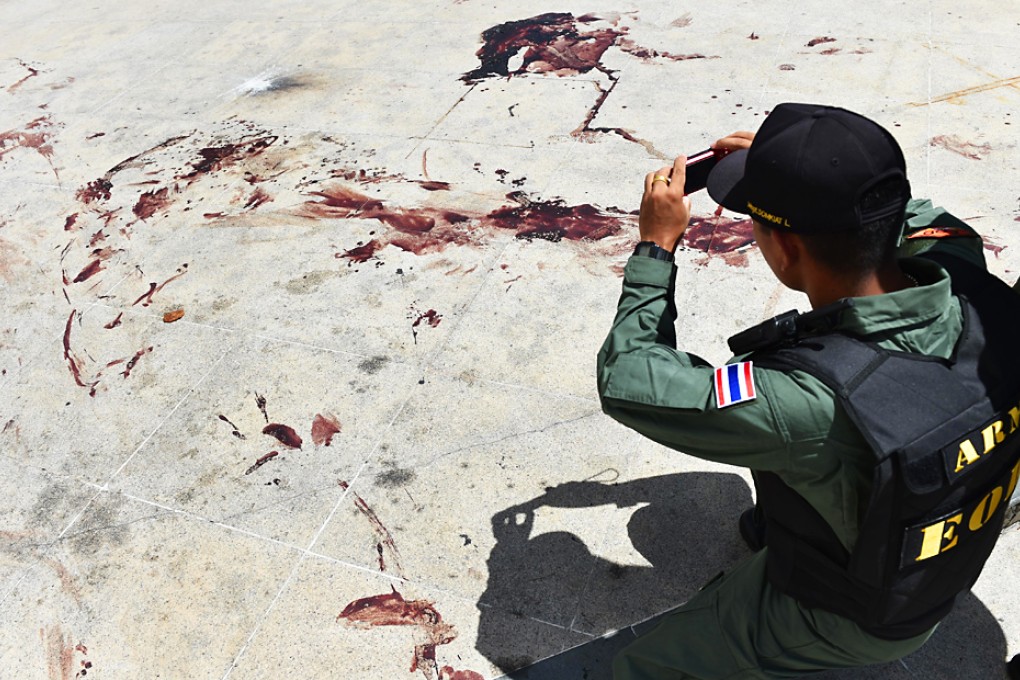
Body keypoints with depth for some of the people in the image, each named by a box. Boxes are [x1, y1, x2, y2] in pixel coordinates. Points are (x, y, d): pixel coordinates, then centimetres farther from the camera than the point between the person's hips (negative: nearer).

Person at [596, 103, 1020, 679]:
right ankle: (776, 525, 38)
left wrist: (657, 244, -20)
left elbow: (627, 379, -30)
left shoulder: (810, 405, -44)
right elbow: (913, 212, -1)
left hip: (847, 624, -5)